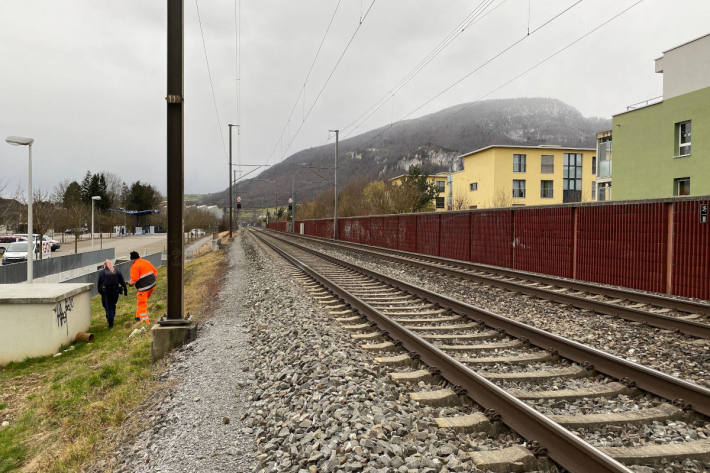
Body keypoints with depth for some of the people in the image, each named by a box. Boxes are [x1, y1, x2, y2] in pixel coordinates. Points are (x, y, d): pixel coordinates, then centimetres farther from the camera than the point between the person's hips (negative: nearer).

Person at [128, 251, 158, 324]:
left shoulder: (134, 266, -12)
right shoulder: (146, 262, 10)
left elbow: (134, 279, -18)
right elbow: (155, 271, 14)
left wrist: (131, 283, 2)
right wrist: (154, 280, 25)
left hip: (144, 287, -8)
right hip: (152, 285, 8)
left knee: (142, 303, 2)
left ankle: (145, 319, 3)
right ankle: (139, 316, 31)